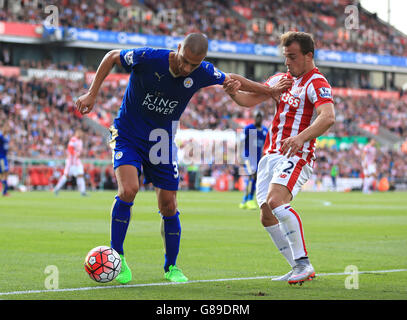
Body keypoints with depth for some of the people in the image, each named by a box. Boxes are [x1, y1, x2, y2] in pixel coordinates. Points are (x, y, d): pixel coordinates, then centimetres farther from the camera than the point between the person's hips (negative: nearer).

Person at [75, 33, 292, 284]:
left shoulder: (203, 73, -13)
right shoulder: (147, 58, -23)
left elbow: (232, 80, 8)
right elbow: (111, 57, -6)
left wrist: (270, 91, 14)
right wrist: (92, 94, -8)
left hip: (162, 141, 3)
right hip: (128, 135, -3)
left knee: (169, 207, 1)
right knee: (128, 190, -25)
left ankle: (171, 267, 23)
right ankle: (116, 256, -8)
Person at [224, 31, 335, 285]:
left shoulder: (317, 83, -9)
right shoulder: (282, 79, 16)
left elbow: (328, 117, -27)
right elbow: (251, 99, 20)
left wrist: (302, 137, -44)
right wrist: (235, 94, -4)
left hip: (296, 156, -8)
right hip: (271, 156, 8)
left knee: (276, 201, -29)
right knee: (267, 216, 3)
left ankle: (303, 263, -24)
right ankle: (299, 269, 13)